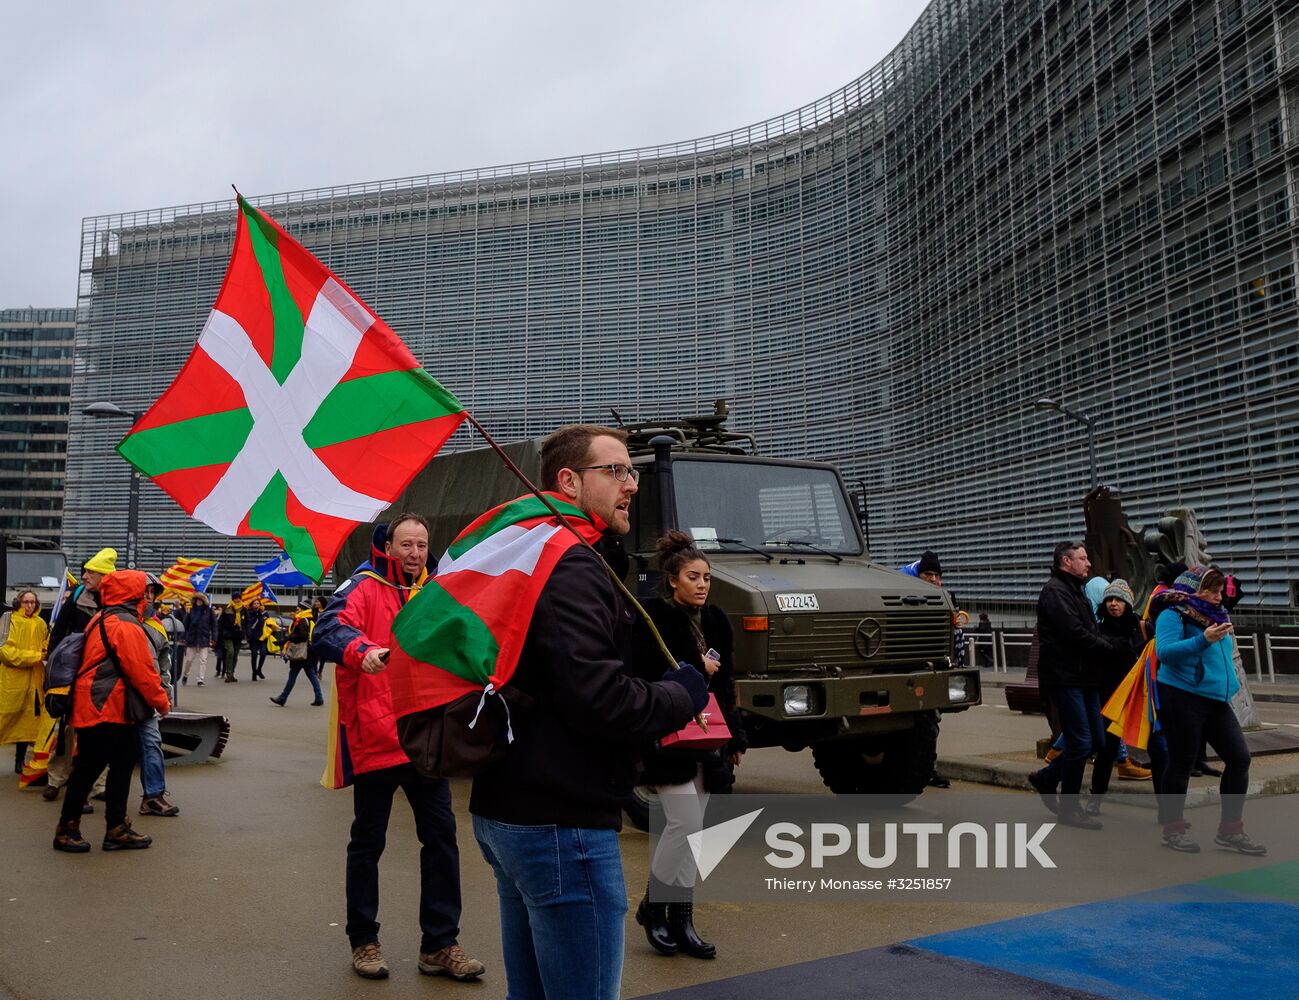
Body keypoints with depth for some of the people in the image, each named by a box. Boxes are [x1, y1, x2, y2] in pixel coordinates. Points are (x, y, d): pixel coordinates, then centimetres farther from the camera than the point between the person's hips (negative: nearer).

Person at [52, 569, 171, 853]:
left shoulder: (102, 620, 14)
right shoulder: (127, 626, -18)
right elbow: (141, 671, -18)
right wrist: (161, 701, -5)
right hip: (105, 710, -10)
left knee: (122, 765, 12)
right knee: (88, 768, 1)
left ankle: (117, 830, 17)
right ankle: (66, 829, 15)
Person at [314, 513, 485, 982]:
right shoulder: (364, 587, -6)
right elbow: (330, 628, -25)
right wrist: (364, 650, -44)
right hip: (375, 738, -5)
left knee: (441, 836, 6)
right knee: (368, 842, 9)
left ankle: (439, 944, 18)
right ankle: (363, 940, 27)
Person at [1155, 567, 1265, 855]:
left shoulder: (1215, 617, 15)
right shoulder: (1173, 616, -9)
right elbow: (1165, 651, -24)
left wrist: (1230, 682, 18)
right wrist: (1204, 640, -31)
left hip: (1216, 702, 8)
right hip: (1182, 699, -8)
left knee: (1239, 758, 3)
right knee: (1181, 763, 0)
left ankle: (1230, 829, 14)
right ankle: (1173, 829, 13)